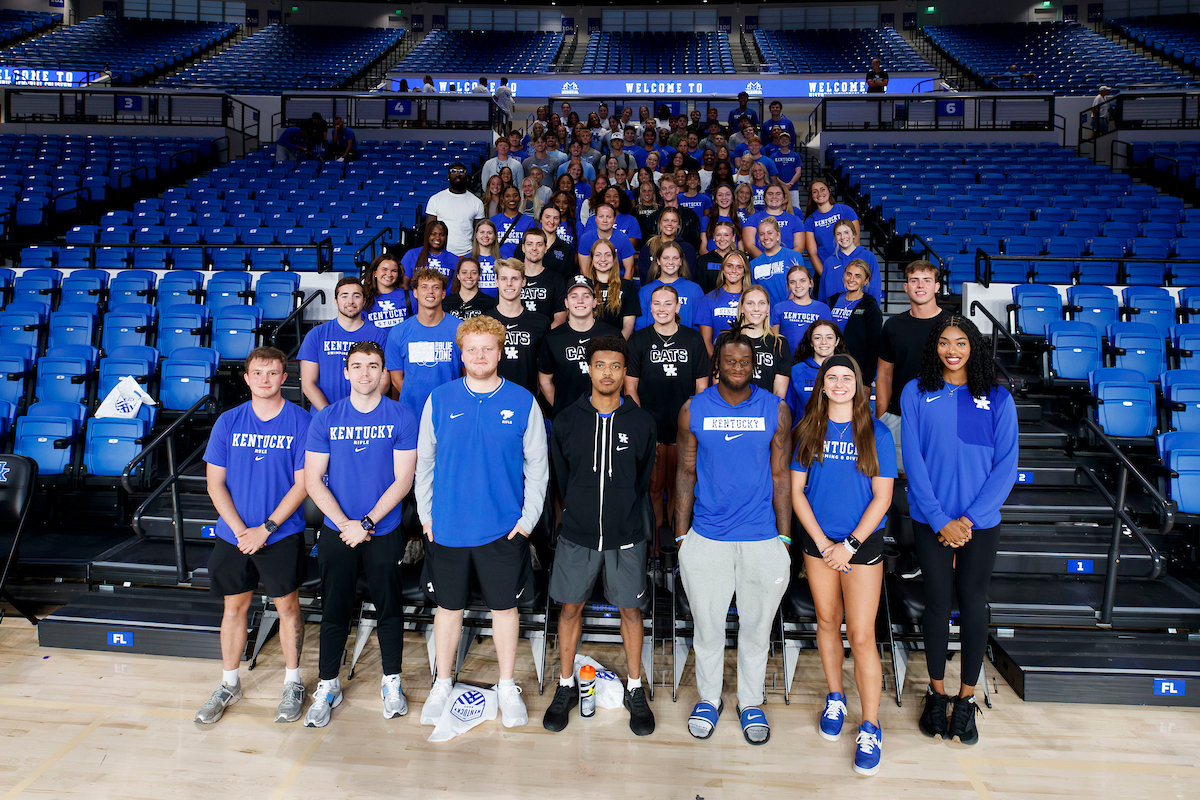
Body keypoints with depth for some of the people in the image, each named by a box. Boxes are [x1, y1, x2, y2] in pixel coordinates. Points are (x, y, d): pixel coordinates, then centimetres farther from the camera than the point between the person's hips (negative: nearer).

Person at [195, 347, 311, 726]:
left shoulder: (301, 421, -7)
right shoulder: (228, 422, 1)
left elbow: (302, 484, -9)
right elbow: (215, 484, 1)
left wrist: (265, 528, -13)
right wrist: (240, 530, -9)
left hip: (282, 535, -3)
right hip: (233, 535, 3)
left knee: (287, 607, 7)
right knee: (234, 608, 14)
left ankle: (293, 683, 24)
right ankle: (229, 684, 31)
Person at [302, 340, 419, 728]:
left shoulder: (402, 418, -5)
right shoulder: (326, 419, -1)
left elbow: (402, 480, -8)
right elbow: (313, 481, -3)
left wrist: (366, 523, -14)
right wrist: (346, 524, -12)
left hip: (384, 532, -1)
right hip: (335, 532, 1)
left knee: (389, 608, 9)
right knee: (334, 610, 8)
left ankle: (392, 682, 26)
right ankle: (328, 686, 25)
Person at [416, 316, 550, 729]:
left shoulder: (523, 402, -4)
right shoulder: (439, 399, 0)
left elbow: (537, 466, 0)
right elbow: (424, 461, 6)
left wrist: (528, 518, -5)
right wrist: (426, 514, 2)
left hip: (504, 528, -1)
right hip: (447, 526, 1)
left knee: (505, 606, 11)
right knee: (448, 606, 13)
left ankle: (507, 687, 29)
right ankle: (442, 686, 32)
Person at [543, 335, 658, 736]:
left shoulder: (641, 423, -1)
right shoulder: (567, 420, 0)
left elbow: (645, 480, 7)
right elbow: (560, 478, 7)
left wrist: (627, 517, 6)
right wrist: (576, 513, 6)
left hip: (626, 536, 0)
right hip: (577, 534, 1)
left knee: (630, 610, 8)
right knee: (570, 608, 9)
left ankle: (635, 690, 26)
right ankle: (566, 688, 27)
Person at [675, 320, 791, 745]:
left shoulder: (775, 410, -1)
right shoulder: (694, 410, -1)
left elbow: (781, 476, 3)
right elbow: (686, 473, 3)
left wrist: (785, 539, 1)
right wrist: (681, 536, 1)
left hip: (761, 539, 0)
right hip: (706, 539, 0)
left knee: (757, 625, 13)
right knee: (707, 625, 12)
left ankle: (751, 702, 32)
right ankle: (709, 698, 33)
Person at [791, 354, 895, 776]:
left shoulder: (876, 433, -5)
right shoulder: (809, 431, 1)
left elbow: (882, 497, -6)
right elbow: (797, 491, 1)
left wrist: (850, 545, -12)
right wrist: (822, 542, -7)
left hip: (863, 543, -2)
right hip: (818, 541, 3)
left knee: (861, 637, -3)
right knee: (827, 622, 14)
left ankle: (870, 727, 11)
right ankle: (835, 699, 34)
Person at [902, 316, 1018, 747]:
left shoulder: (997, 398, 0)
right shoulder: (916, 393, -1)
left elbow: (1006, 465, -2)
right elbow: (913, 461, -5)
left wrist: (970, 518, -11)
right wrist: (941, 521, -11)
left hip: (981, 522, 1)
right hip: (931, 521, 0)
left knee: (972, 604, 7)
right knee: (937, 603, 7)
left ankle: (966, 699, 24)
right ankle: (936, 692, 25)